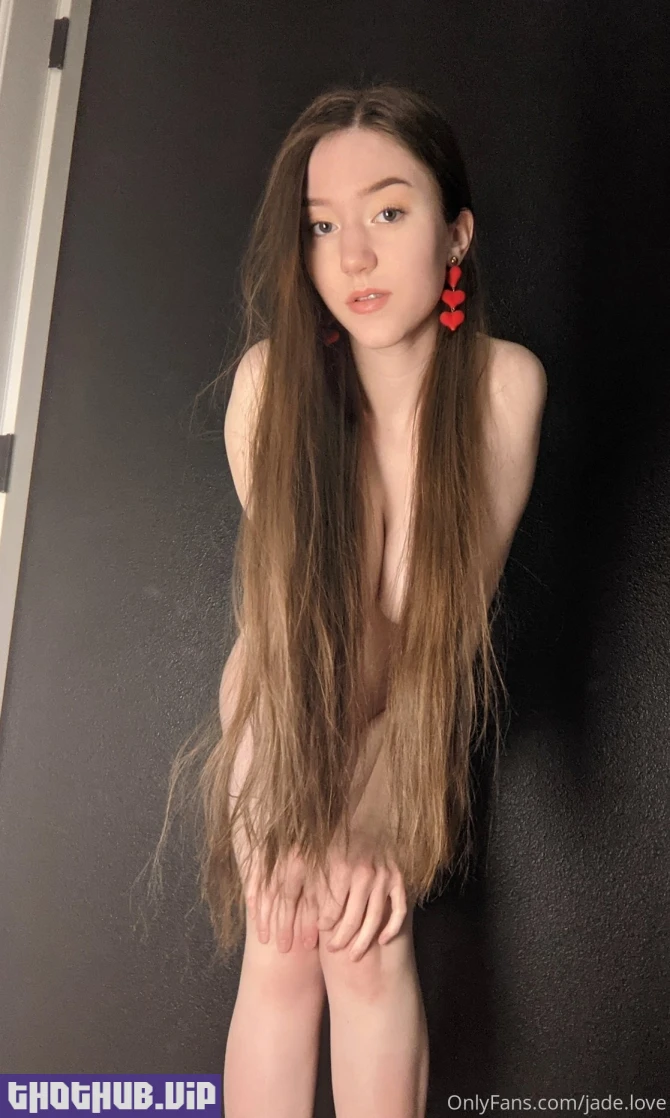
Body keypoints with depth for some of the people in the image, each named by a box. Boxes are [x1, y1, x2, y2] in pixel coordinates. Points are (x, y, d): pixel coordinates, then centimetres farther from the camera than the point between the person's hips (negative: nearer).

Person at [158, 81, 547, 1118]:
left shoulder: (506, 383, -21)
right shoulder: (272, 376, -21)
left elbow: (447, 610, -20)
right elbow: (277, 599, -18)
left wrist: (376, 811, -24)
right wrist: (289, 807, -20)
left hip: (420, 707, 0)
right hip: (287, 692, 0)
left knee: (372, 939, -12)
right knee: (283, 944, -7)